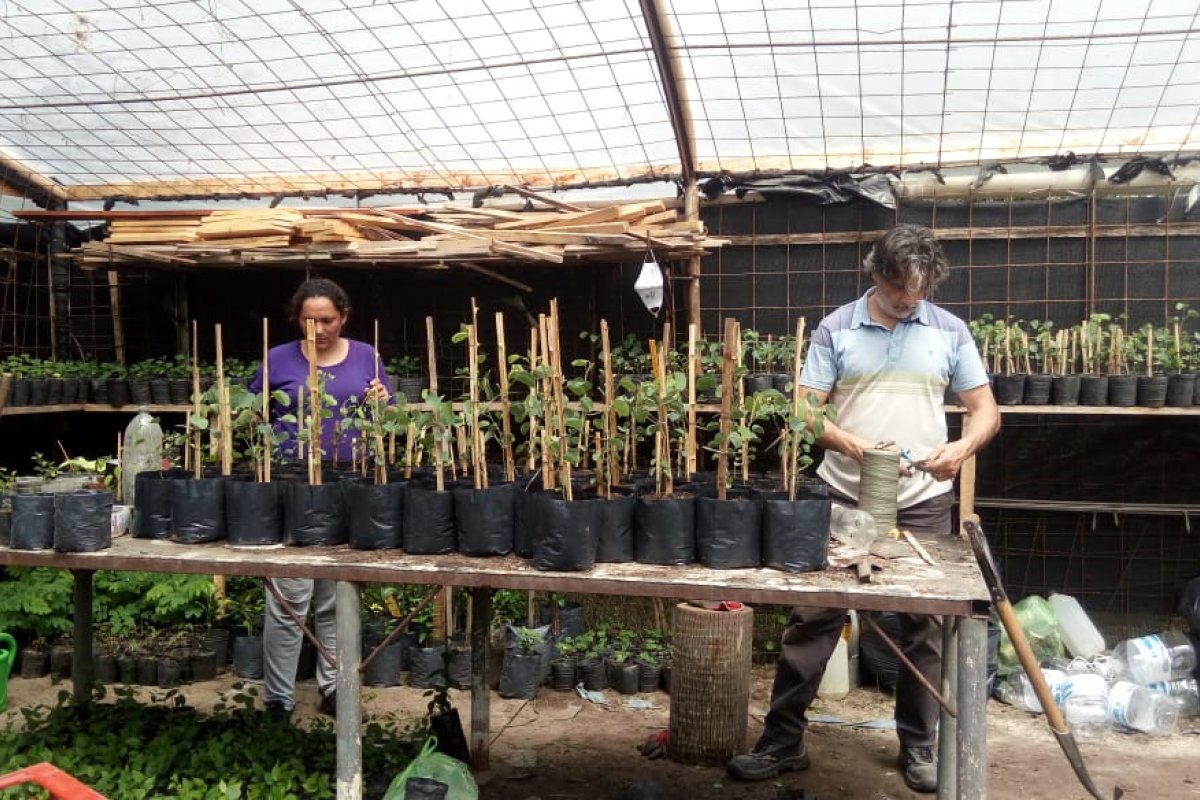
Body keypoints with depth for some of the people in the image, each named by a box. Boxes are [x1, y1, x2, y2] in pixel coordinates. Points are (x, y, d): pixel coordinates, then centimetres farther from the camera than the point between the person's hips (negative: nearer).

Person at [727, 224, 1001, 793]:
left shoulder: (950, 331, 4)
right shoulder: (836, 329, 1)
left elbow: (986, 411, 5)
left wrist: (962, 447, -16)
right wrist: (851, 444, -21)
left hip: (922, 503, 1)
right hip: (843, 499, -1)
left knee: (924, 626, 10)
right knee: (812, 619, 3)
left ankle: (918, 745, 27)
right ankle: (782, 740, 14)